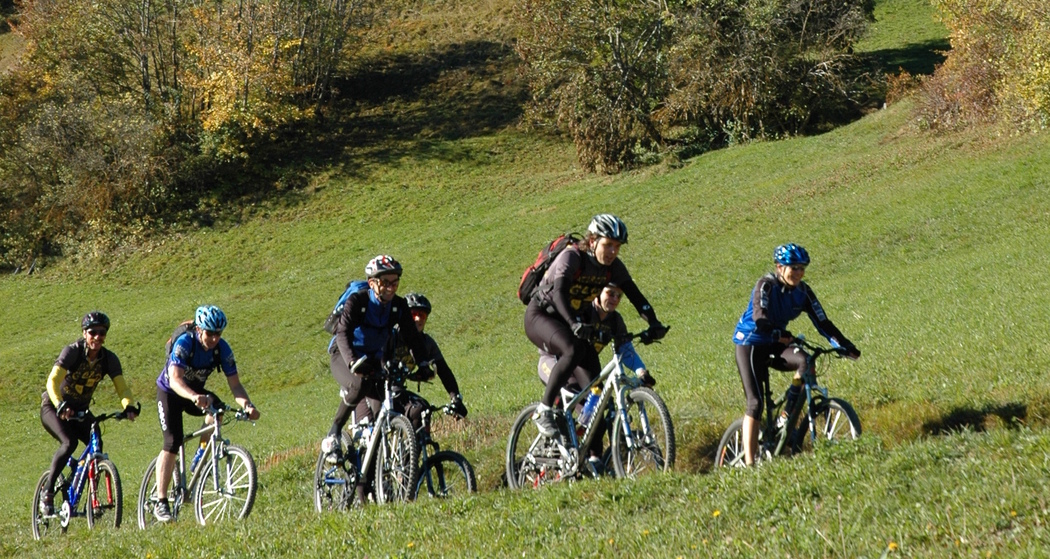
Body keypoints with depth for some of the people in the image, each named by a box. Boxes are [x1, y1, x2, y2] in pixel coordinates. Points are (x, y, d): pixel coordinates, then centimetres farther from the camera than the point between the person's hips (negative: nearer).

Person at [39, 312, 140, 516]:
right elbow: (53, 381, -33)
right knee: (69, 443, -30)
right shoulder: (72, 351, -23)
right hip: (53, 408, -4)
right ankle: (48, 490, -15)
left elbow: (122, 387, -17)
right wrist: (61, 406, -51)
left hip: (81, 410, 4)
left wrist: (129, 406, -39)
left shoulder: (109, 359, -10)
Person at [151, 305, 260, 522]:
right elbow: (175, 380, -44)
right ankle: (161, 502, -15)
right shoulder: (184, 343, -32)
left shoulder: (222, 349, -19)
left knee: (217, 409, -26)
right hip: (170, 392, -5)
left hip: (197, 392, 5)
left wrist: (247, 404, -39)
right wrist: (194, 397, -63)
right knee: (172, 444, -17)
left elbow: (234, 383, -19)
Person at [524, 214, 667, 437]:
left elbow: (635, 295, -11)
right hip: (541, 316, -6)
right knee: (574, 350, -37)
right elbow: (559, 292, -40)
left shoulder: (613, 267, -7)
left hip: (573, 321, 6)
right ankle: (544, 411, -25)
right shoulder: (571, 257, -26)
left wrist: (654, 323, -28)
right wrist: (575, 324, -55)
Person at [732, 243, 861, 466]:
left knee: (806, 361, -26)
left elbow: (822, 322, -8)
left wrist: (845, 346, -20)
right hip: (750, 344, -5)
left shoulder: (803, 292, -5)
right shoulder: (766, 286, -20)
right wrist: (780, 334, -53)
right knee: (756, 402, -16)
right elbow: (760, 317, -36)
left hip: (775, 346, 5)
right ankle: (749, 462, -15)